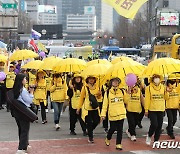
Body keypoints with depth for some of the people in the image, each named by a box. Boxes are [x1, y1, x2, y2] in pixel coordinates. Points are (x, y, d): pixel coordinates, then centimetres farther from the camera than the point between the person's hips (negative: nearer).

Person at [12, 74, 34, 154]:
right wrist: (31, 93, -5)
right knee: (25, 130, -2)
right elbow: (29, 101, -14)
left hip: (16, 111, 8)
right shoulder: (23, 90, -19)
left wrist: (28, 92, 6)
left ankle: (25, 144, 35)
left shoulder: (15, 89, 5)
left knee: (21, 129, 20)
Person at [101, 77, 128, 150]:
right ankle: (108, 139, 36)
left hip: (121, 114, 2)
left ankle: (118, 144, 7)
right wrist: (103, 114, -5)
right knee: (112, 129, 7)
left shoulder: (122, 91, 5)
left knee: (120, 130, 1)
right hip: (112, 114, -2)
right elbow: (105, 104, -1)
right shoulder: (107, 92, -1)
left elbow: (126, 100, 8)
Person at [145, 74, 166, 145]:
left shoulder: (163, 87, 6)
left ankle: (156, 140, 19)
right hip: (152, 110, -4)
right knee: (154, 124, -13)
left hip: (161, 110, 4)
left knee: (159, 126, 6)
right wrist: (146, 110, -8)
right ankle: (149, 136, 14)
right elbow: (147, 99, -6)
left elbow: (165, 98, 8)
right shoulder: (149, 88, -6)